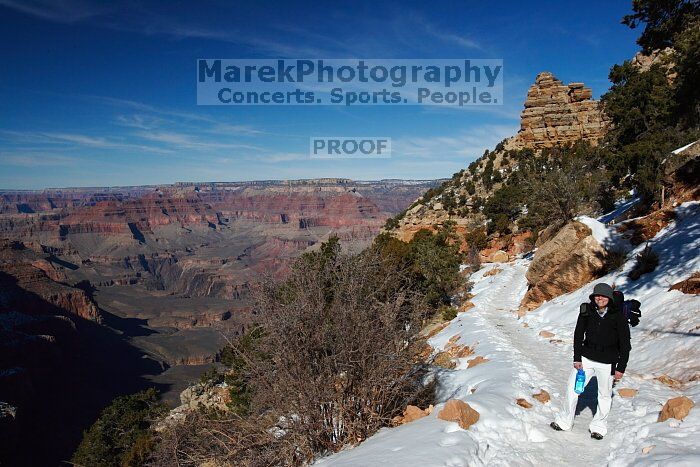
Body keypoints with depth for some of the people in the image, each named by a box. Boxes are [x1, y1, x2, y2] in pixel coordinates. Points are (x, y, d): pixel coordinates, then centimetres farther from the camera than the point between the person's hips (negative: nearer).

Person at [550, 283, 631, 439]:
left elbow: (625, 344, -4)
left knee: (604, 394, 12)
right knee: (572, 388, 4)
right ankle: (565, 421, 21)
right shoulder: (587, 311, -4)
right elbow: (578, 335, 4)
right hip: (586, 357, 2)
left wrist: (621, 368, -5)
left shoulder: (618, 316, -10)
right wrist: (577, 358, 0)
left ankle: (599, 426, 32)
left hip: (607, 362, -2)